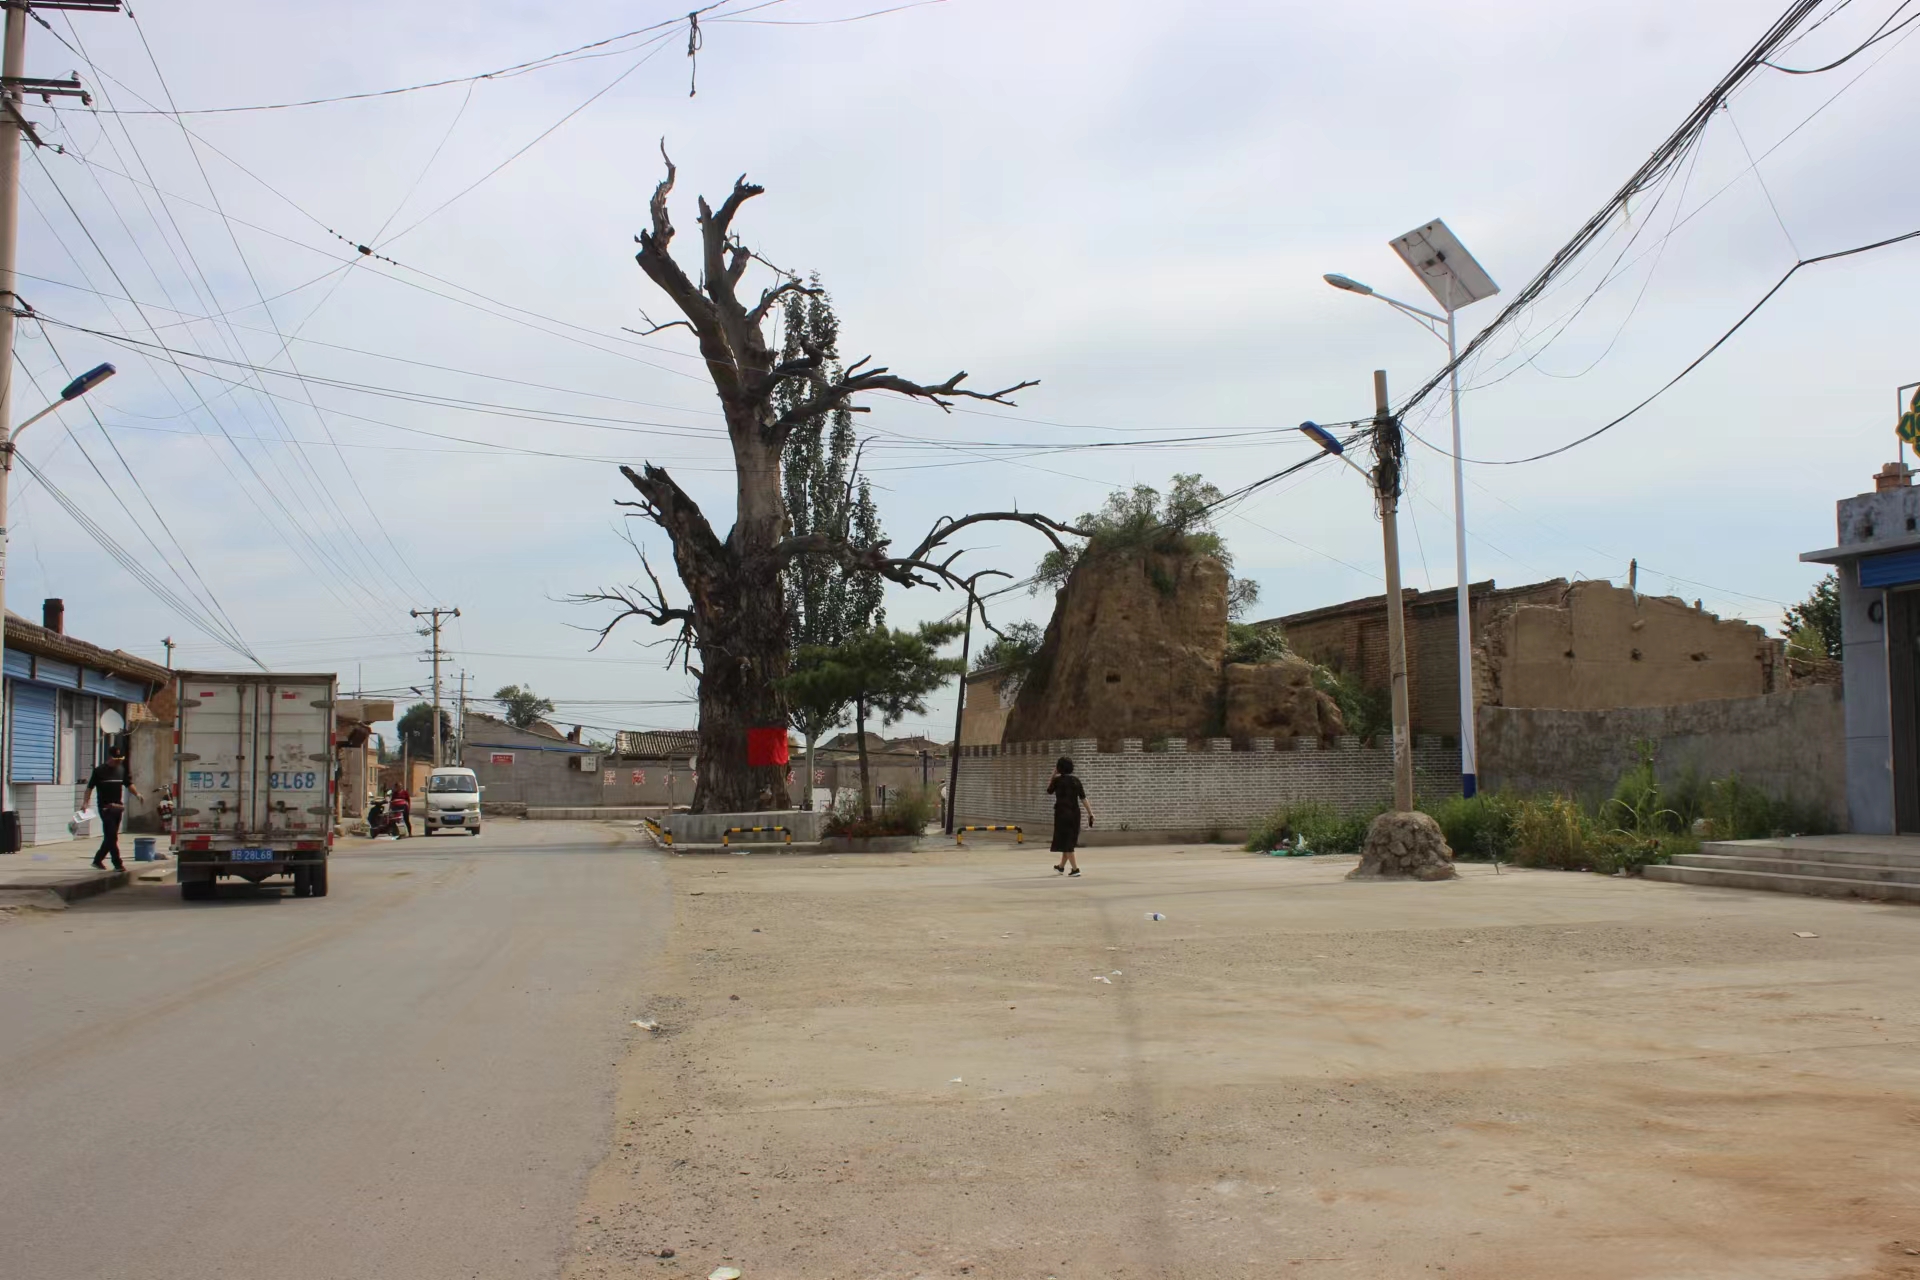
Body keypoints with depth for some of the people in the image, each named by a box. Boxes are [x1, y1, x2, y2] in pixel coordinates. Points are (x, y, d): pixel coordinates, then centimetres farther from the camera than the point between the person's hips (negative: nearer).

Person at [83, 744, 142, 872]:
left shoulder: (121, 770, 11)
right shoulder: (99, 770, -4)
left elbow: (128, 784, 18)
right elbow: (90, 787, -4)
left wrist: (137, 794, 2)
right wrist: (85, 802, -15)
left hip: (118, 807, 6)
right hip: (106, 808, -6)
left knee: (110, 837, 11)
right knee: (112, 836, -8)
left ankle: (98, 859, 26)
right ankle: (118, 864, -8)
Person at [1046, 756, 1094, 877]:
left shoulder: (1057, 780, -8)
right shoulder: (1076, 781, 2)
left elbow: (1049, 791, 11)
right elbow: (1083, 798, -1)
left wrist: (1053, 775, 12)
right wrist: (1090, 813, 0)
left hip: (1062, 813, -5)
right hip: (1074, 813, 5)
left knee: (1065, 841, -1)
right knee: (1069, 840, 18)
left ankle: (1075, 869, -10)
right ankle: (1061, 866, 35)